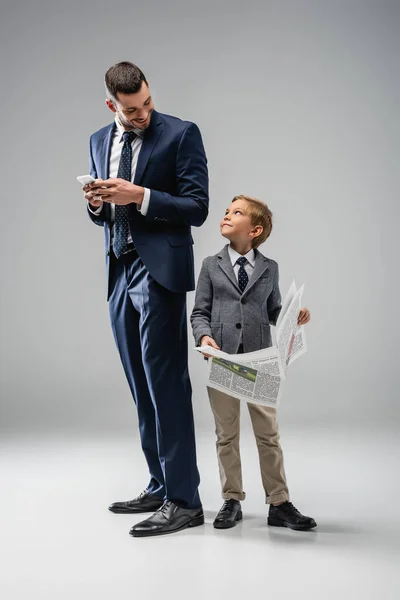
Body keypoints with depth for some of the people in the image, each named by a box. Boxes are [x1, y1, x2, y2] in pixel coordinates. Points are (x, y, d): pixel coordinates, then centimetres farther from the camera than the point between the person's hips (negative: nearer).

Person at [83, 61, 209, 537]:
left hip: (159, 272, -7)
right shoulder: (99, 141, 14)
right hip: (119, 274, 7)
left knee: (167, 385, -8)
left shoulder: (181, 134, -4)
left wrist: (139, 195, -19)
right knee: (142, 388, 10)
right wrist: (95, 203, -2)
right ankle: (160, 486, 20)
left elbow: (196, 208, -9)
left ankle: (183, 500, -4)